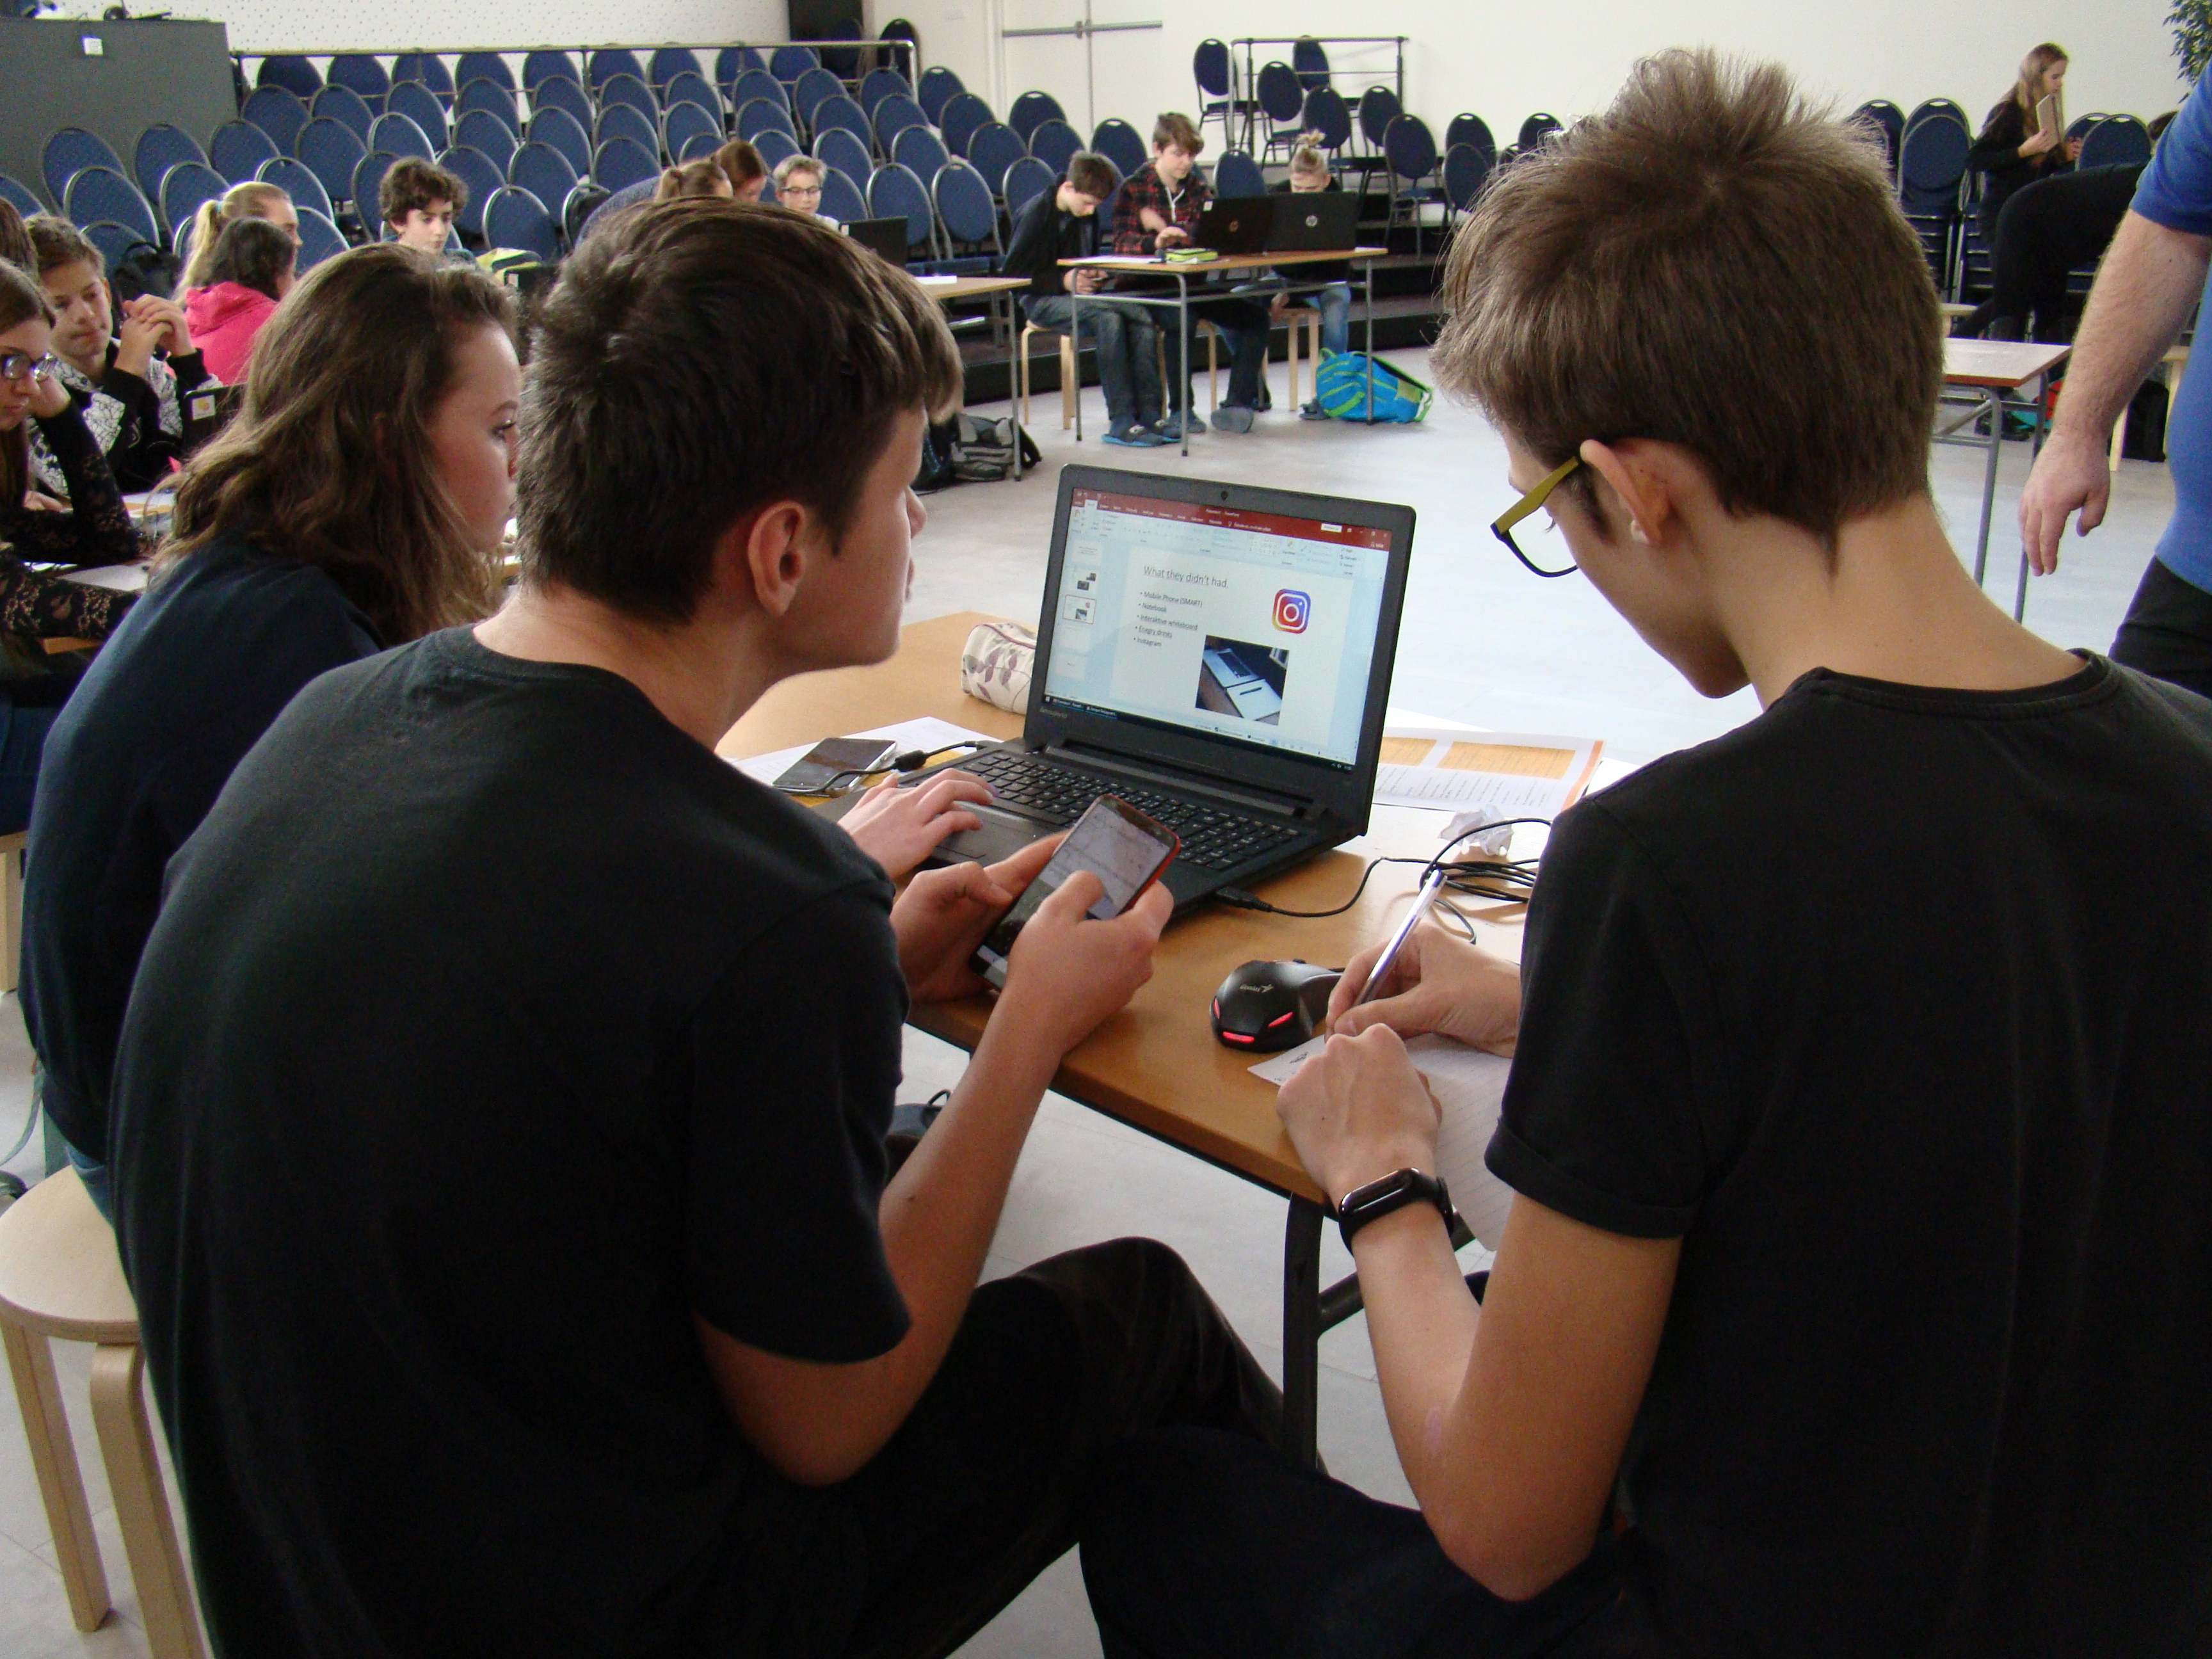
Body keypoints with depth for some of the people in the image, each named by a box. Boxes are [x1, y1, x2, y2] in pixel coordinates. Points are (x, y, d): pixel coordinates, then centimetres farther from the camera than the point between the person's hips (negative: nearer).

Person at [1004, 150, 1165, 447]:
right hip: (1040, 300, -7)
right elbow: (1011, 273, -12)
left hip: (1080, 294, 7)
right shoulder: (1036, 214, -11)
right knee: (1108, 319, -33)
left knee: (1142, 316, -21)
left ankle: (1148, 414, -24)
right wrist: (1064, 281, -19)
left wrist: (1095, 276, 2)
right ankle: (1121, 422, -34)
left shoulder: (1088, 216, 11)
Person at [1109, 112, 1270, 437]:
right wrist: (1155, 242, -35)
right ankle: (1182, 410, -22)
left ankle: (1237, 405, -12)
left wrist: (1166, 230, -13)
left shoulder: (1199, 188, 15)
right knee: (1181, 318, -36)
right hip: (1144, 285, -5)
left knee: (1255, 314, -16)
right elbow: (1122, 243, -13)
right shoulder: (1134, 188, 0)